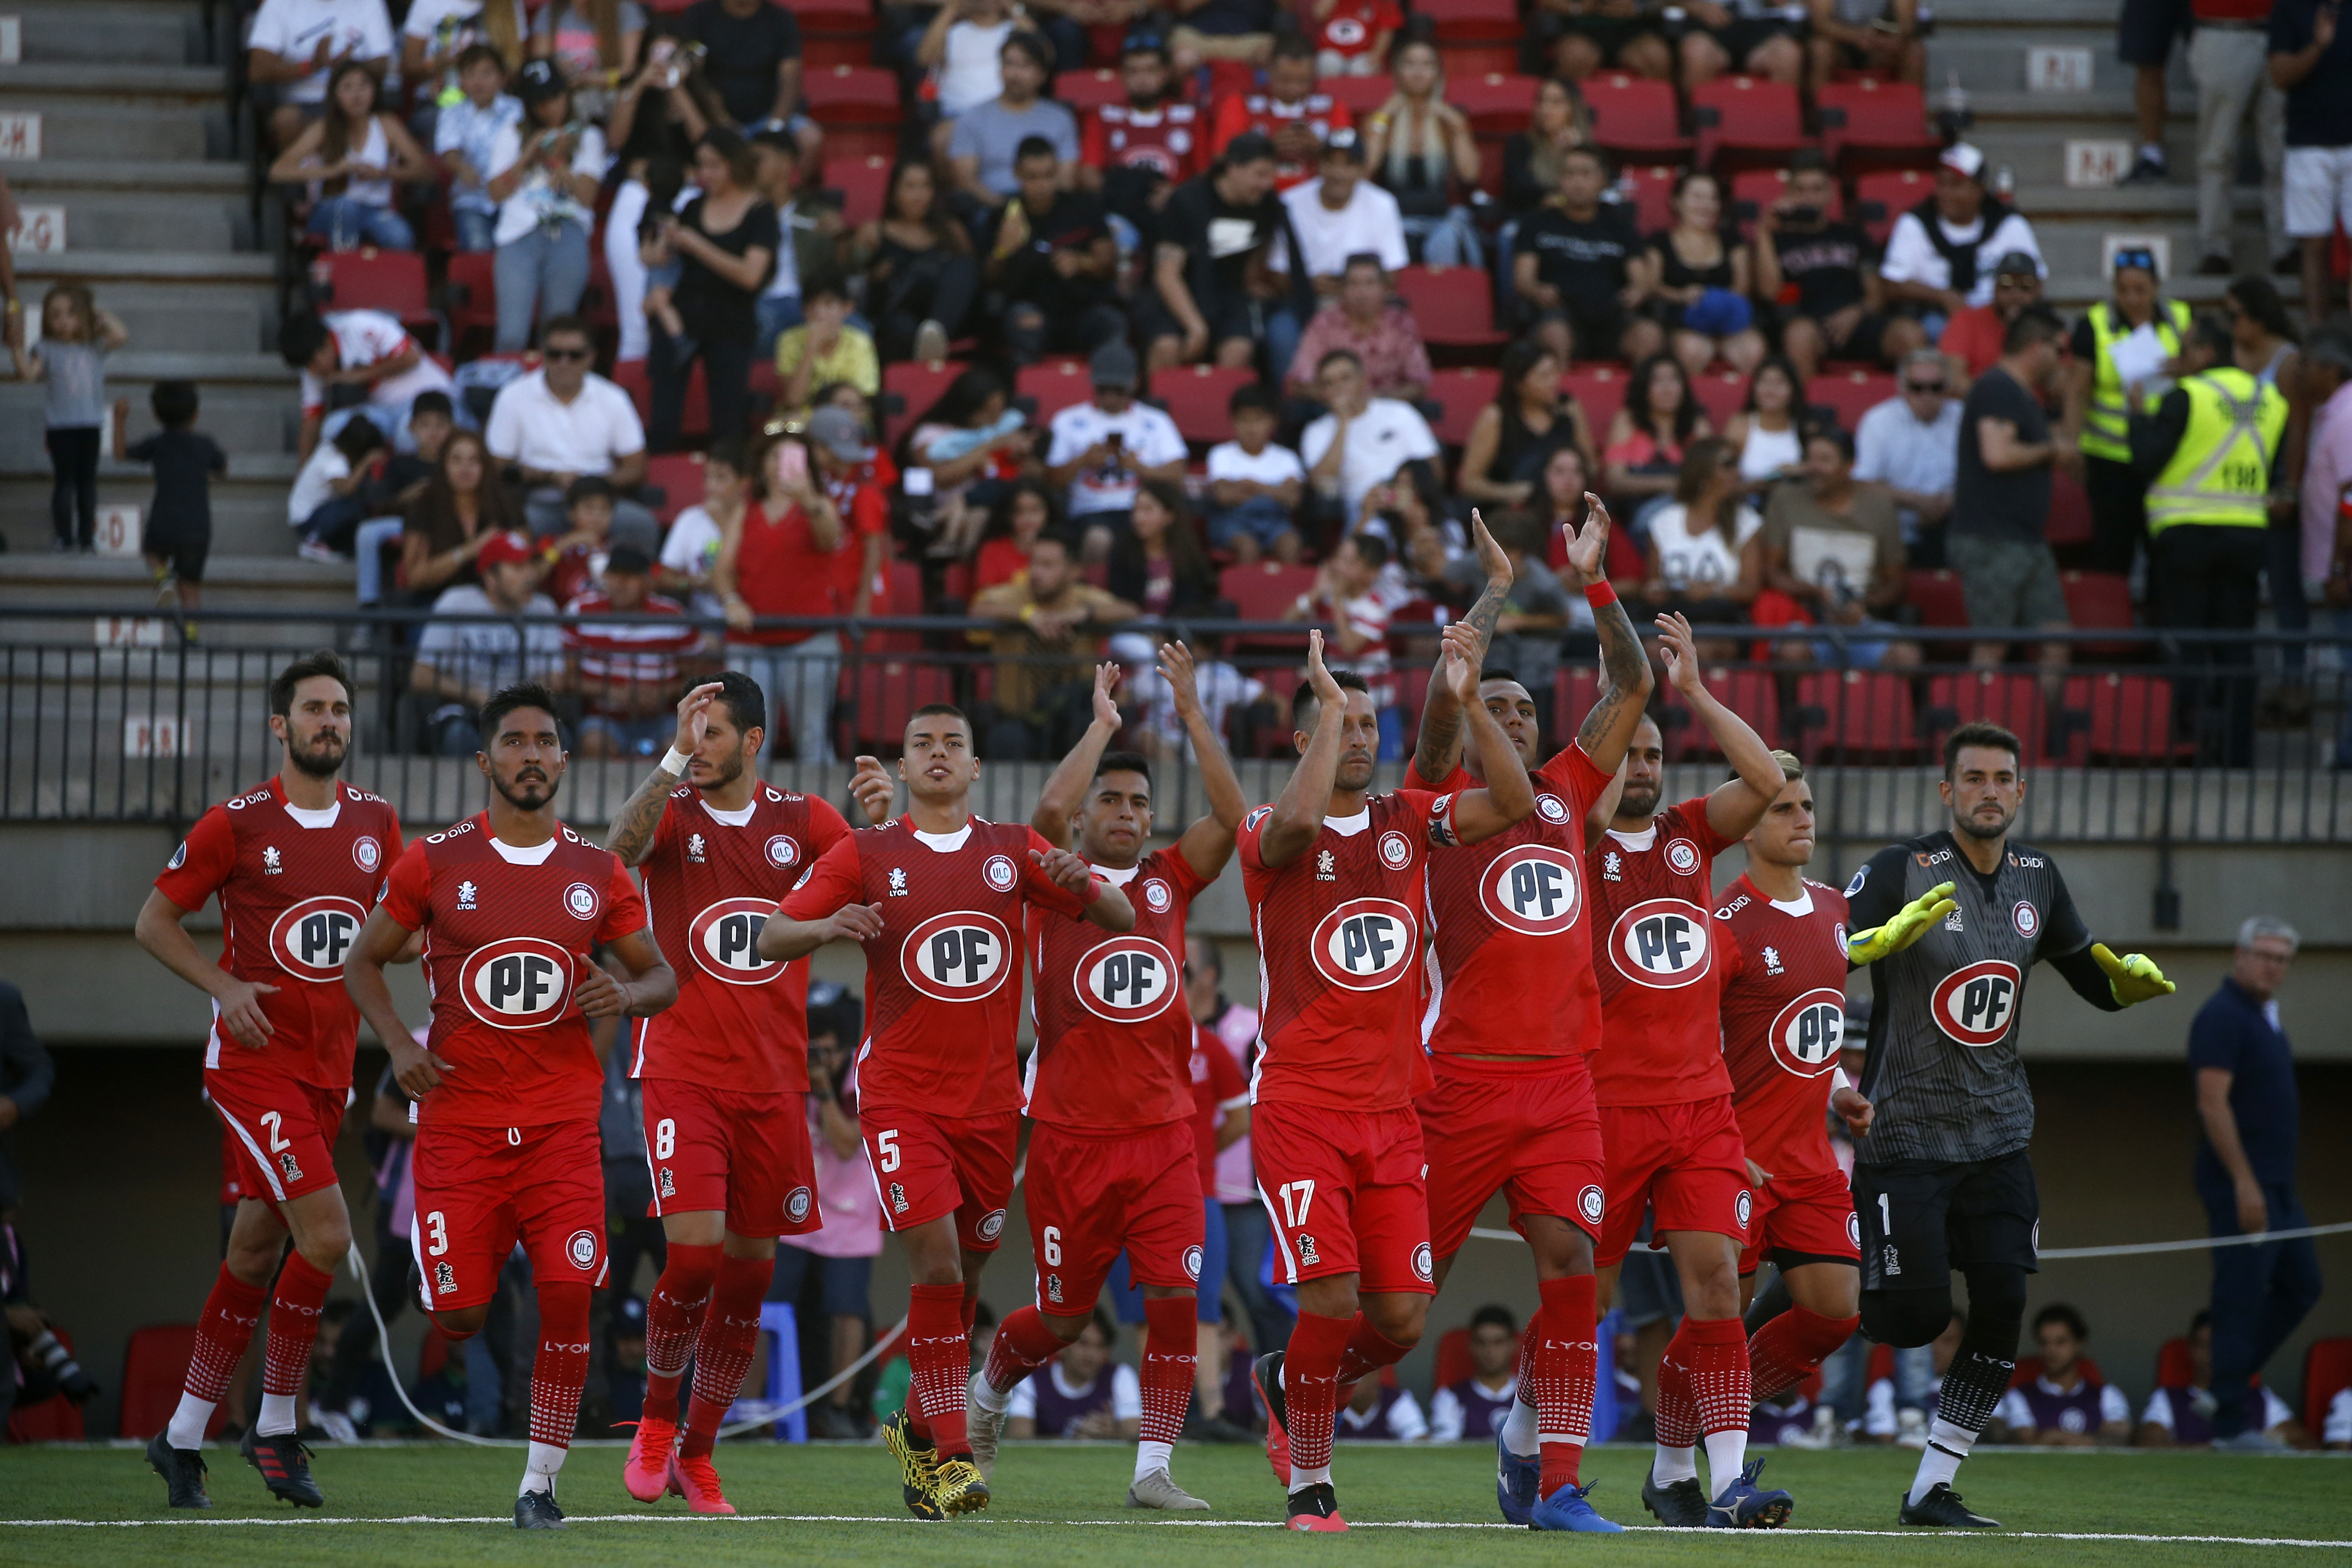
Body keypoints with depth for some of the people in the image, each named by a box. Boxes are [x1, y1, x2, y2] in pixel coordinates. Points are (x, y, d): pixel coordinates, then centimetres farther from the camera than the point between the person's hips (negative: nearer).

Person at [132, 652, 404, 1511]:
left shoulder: (376, 823, 8)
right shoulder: (237, 824, -7)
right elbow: (156, 920, 1)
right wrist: (223, 985, -14)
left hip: (329, 1068, 6)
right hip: (254, 1062, -6)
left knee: (255, 1252, 10)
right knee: (326, 1231, -18)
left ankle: (182, 1438, 20)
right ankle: (275, 1427, -3)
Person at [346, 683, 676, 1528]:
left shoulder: (597, 873, 6)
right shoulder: (436, 863, 1)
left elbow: (662, 977, 15)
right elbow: (363, 962, 10)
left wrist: (626, 994, -9)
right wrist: (399, 1044, -7)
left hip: (562, 1122, 1)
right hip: (460, 1117, -1)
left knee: (568, 1294, -14)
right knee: (460, 1315, -4)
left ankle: (540, 1481, -6)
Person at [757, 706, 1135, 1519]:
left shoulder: (1015, 851, 8)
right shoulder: (867, 855, 2)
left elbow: (1123, 920, 7)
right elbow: (772, 940, 0)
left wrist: (1080, 883, -16)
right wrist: (828, 926, -22)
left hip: (989, 1099, 3)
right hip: (900, 1093, -3)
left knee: (964, 1276, 9)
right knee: (936, 1259, -16)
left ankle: (916, 1428, 29)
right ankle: (952, 1455, -15)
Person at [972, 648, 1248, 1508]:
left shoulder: (1169, 881, 11)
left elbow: (1232, 816, -2)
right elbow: (1052, 809, -17)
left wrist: (1192, 712, -4)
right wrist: (1103, 723, -6)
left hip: (1163, 1130, 2)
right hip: (1071, 1135, -2)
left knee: (1176, 1296, -10)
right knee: (1064, 1315, 7)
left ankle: (1153, 1469, -3)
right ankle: (987, 1392, 37)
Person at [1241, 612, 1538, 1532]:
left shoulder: (1406, 824, 11)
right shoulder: (1269, 833, -2)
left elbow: (1512, 802, -2)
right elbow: (1300, 820, -27)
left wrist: (1468, 700, -11)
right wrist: (1326, 700, -18)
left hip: (1392, 1110, 4)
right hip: (1300, 1104, -4)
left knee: (1401, 1319, -1)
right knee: (1331, 1299, -15)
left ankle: (1287, 1383, 30)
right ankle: (1308, 1482, 5)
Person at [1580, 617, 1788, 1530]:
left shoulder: (1692, 833, 12)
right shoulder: (1577, 843, 1)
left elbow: (1766, 781, -2)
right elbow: (1595, 806, -20)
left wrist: (1692, 691, -3)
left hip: (1702, 1104, 3)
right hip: (1605, 1103, -3)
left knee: (1715, 1283, -8)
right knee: (1584, 1294, 2)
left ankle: (1725, 1478, -12)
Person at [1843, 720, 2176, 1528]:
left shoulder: (2036, 877, 8)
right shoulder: (1901, 870, -10)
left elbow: (2097, 979, 19)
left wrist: (2135, 976, -4)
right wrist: (1890, 934, -35)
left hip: (1997, 1135, 5)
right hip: (1906, 1130, -5)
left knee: (2003, 1308, -6)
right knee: (1915, 1316, -11)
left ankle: (1931, 1489, 3)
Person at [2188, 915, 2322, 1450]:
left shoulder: (2265, 1018, 17)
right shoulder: (2223, 1018, -13)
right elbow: (2213, 1103, -20)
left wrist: (2270, 1183, 20)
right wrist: (2244, 1183, -24)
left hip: (2276, 1185, 10)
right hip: (2242, 1185, -10)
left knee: (2300, 1286, 12)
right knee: (2241, 1299, -7)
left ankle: (2232, 1387, 18)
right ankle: (2233, 1421, -4)